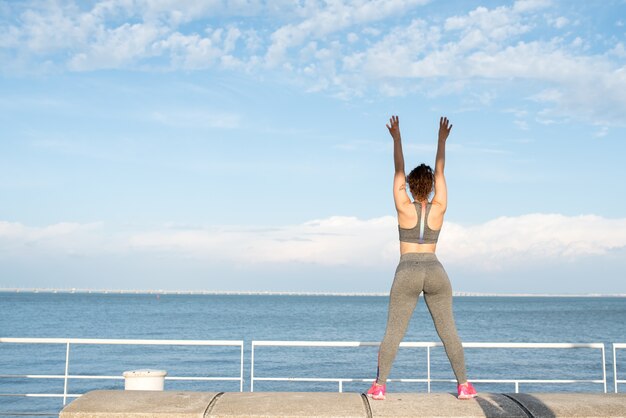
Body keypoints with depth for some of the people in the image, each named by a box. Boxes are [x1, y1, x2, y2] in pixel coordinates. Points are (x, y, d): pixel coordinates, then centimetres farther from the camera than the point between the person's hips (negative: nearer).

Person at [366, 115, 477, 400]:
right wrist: (442, 139, 16)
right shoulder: (439, 208, 0)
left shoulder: (404, 208, -4)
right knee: (448, 331, 6)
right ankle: (464, 386, 6)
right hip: (435, 272, 2)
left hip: (407, 273, -2)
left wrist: (396, 137, 10)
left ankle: (379, 386, -2)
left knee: (393, 332, -1)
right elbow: (440, 171, 9)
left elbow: (398, 171, 3)